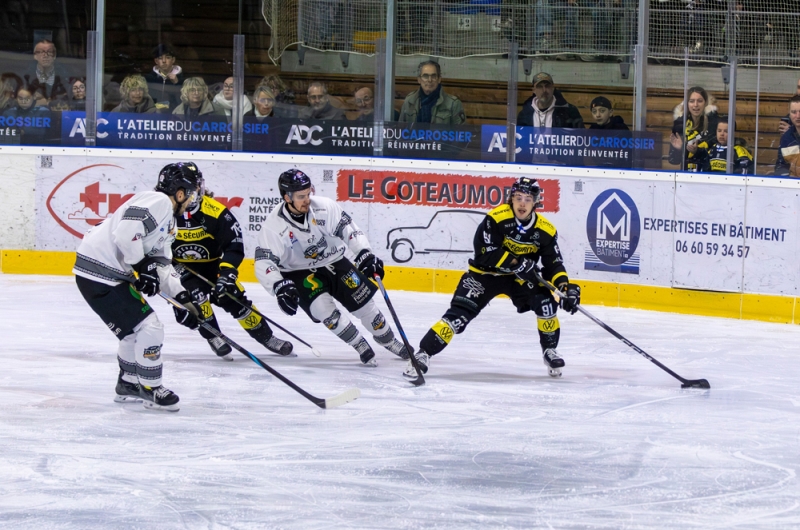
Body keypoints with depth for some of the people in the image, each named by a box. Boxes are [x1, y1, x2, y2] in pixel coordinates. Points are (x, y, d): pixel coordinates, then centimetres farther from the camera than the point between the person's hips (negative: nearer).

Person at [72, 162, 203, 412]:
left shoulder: (168, 222, 20)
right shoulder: (157, 202, -12)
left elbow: (162, 264, 19)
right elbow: (126, 231, -26)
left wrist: (182, 298, 9)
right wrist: (141, 266, -19)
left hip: (111, 274, 11)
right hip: (99, 272, -11)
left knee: (135, 329, 24)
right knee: (149, 327, -7)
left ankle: (128, 384, 40)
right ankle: (151, 389, 6)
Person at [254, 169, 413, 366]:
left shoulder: (324, 207, -19)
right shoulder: (274, 226, -24)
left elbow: (348, 228, -14)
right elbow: (264, 264, -26)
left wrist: (365, 254, -30)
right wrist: (279, 287, -44)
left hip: (334, 261, 3)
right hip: (300, 274, -2)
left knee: (363, 302, -3)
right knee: (322, 308, -24)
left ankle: (389, 341, 21)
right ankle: (362, 348, -6)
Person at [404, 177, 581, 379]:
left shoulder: (545, 230, -10)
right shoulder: (496, 218, -23)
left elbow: (554, 264, -6)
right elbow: (486, 252, -28)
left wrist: (565, 287, -23)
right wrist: (516, 262, -32)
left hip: (520, 277, 3)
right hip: (485, 272, -3)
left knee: (546, 302, -17)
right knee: (459, 313, -17)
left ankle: (550, 351, 5)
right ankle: (423, 354, -16)